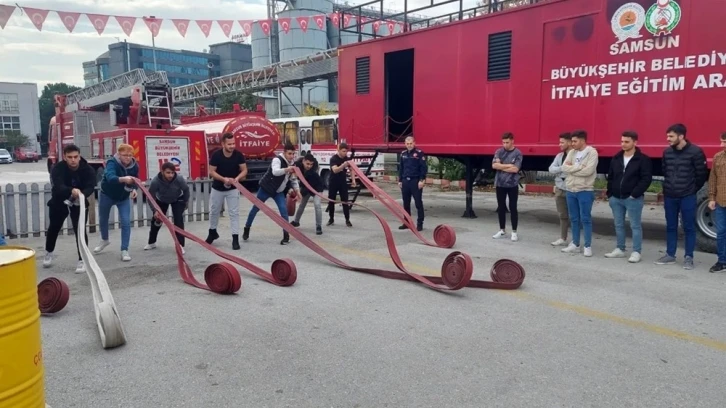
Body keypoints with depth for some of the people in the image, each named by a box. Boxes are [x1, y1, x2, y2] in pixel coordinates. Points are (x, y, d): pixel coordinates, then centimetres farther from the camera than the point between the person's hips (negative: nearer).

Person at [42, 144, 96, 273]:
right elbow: (58, 186, -40)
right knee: (54, 227, 19)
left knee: (80, 230, -12)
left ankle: (82, 260, -3)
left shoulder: (88, 169, -21)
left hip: (79, 203, -1)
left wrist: (82, 194, -53)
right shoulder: (58, 168, -25)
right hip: (59, 202, 1)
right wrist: (72, 190, -61)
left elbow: (91, 187, -30)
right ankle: (49, 252, 44)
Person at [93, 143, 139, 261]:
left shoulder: (134, 166, -17)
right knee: (103, 219, 18)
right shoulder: (112, 163, -30)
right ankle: (104, 240, 47)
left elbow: (135, 181, -2)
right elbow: (110, 177, -50)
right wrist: (123, 179, -70)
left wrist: (134, 189, -24)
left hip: (124, 197, 2)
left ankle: (124, 250, -3)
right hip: (107, 195, -1)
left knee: (126, 222, -11)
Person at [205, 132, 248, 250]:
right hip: (217, 188, 1)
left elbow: (244, 170, -10)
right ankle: (212, 232, 37)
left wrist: (237, 178, -30)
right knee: (214, 211, 15)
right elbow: (211, 172, -15)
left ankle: (235, 238, -2)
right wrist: (224, 179, -30)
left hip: (233, 188, 0)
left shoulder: (239, 155, -16)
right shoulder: (216, 155, -19)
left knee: (234, 212, -5)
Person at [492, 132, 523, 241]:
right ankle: (502, 230, 21)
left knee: (513, 208, 2)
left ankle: (514, 232, 10)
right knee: (501, 208, 10)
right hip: (500, 184, 3)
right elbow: (494, 165, -8)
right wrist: (508, 165, -11)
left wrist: (501, 166, -9)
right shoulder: (499, 152, 4)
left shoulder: (517, 153, -4)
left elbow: (515, 169, -14)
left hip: (512, 185, -3)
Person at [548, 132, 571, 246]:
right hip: (560, 190, 6)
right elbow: (551, 169, -2)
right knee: (562, 215, 13)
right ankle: (563, 238, 22)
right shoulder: (559, 156, 10)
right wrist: (564, 167, -15)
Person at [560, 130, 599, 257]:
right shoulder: (572, 152, 9)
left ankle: (588, 246, 8)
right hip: (570, 190, 6)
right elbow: (564, 167, -2)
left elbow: (588, 171, -21)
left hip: (585, 191, -6)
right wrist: (579, 166, -13)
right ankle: (575, 244, 22)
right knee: (574, 219, 12)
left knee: (585, 219, -1)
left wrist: (572, 168, -11)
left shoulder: (592, 152, -9)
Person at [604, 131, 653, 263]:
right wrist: (610, 194, 8)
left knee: (635, 226, 1)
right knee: (618, 225, 12)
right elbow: (610, 177, 15)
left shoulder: (643, 159, -7)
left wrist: (635, 194, -17)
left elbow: (646, 179, -13)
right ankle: (620, 249, 22)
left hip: (633, 199, -6)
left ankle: (636, 252, 7)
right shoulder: (616, 159, 10)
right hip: (616, 198, 6)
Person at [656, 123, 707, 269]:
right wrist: (668, 187, 14)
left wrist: (692, 190, 2)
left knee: (689, 227, 3)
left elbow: (701, 174, -5)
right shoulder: (667, 152, 5)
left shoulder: (695, 152, -11)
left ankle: (688, 258, 10)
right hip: (669, 196, 5)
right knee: (670, 226, 11)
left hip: (687, 196, -5)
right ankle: (670, 255, 20)